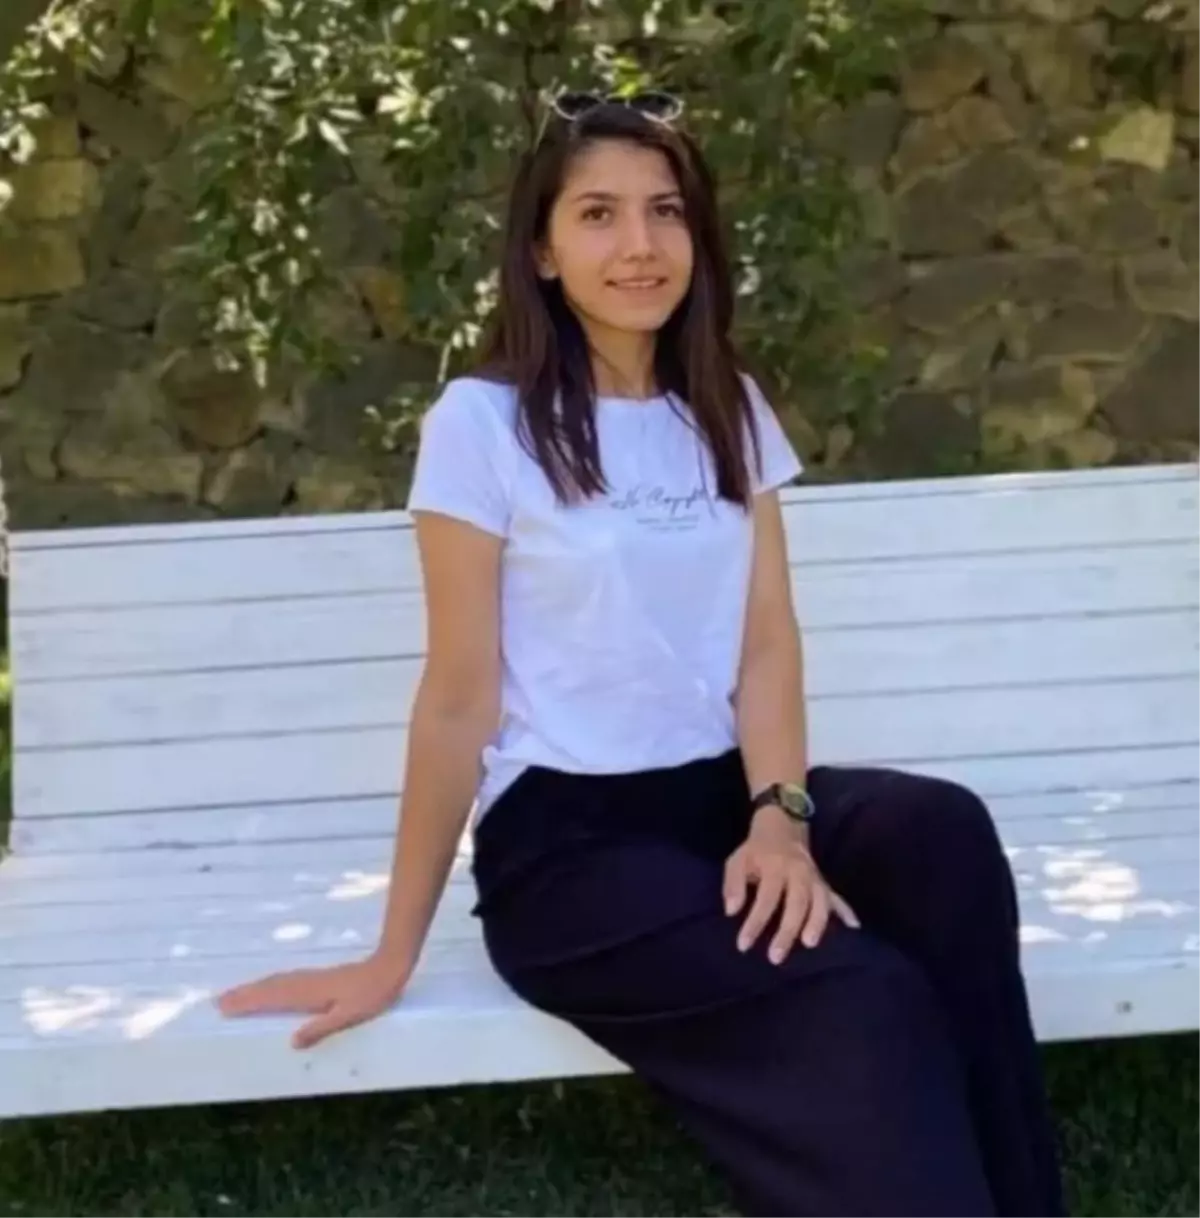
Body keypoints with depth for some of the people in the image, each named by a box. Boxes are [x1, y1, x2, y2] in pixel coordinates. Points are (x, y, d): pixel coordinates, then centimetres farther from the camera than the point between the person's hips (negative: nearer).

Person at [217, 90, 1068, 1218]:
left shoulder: (728, 410, 11)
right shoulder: (483, 422, -5)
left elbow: (769, 639, 3)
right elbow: (460, 696, -4)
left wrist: (780, 815, -16)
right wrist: (394, 951, -4)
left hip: (719, 796, 5)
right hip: (560, 837, -5)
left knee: (943, 832, -29)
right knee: (861, 1005, -31)